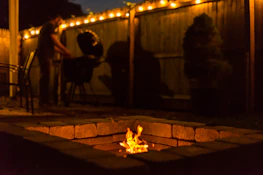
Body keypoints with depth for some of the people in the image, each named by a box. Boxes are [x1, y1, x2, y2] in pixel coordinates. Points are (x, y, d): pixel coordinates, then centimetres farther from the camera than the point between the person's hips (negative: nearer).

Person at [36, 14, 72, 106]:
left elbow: (52, 46, 26)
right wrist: (65, 50, -1)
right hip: (45, 54, -10)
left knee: (45, 77, 8)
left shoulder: (47, 26, 29)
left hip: (44, 55, 10)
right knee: (45, 77, -12)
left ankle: (45, 100, 10)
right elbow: (55, 41, -10)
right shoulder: (50, 25, -2)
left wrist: (63, 53, 22)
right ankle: (43, 101, -13)